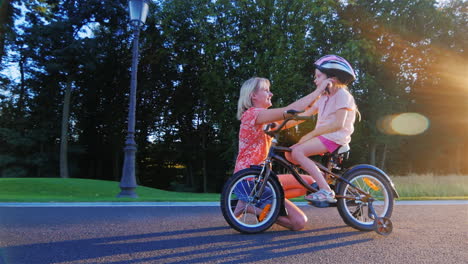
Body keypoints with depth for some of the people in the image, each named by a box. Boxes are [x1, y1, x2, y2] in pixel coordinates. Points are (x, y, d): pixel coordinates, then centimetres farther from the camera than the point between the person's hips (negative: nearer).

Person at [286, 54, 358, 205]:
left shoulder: (342, 94, -8)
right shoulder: (324, 97, 19)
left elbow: (338, 124, -19)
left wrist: (311, 134, -20)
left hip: (335, 137, -9)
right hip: (323, 136, 9)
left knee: (298, 151, -26)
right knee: (289, 154, -4)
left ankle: (326, 191, -25)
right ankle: (319, 177, 5)